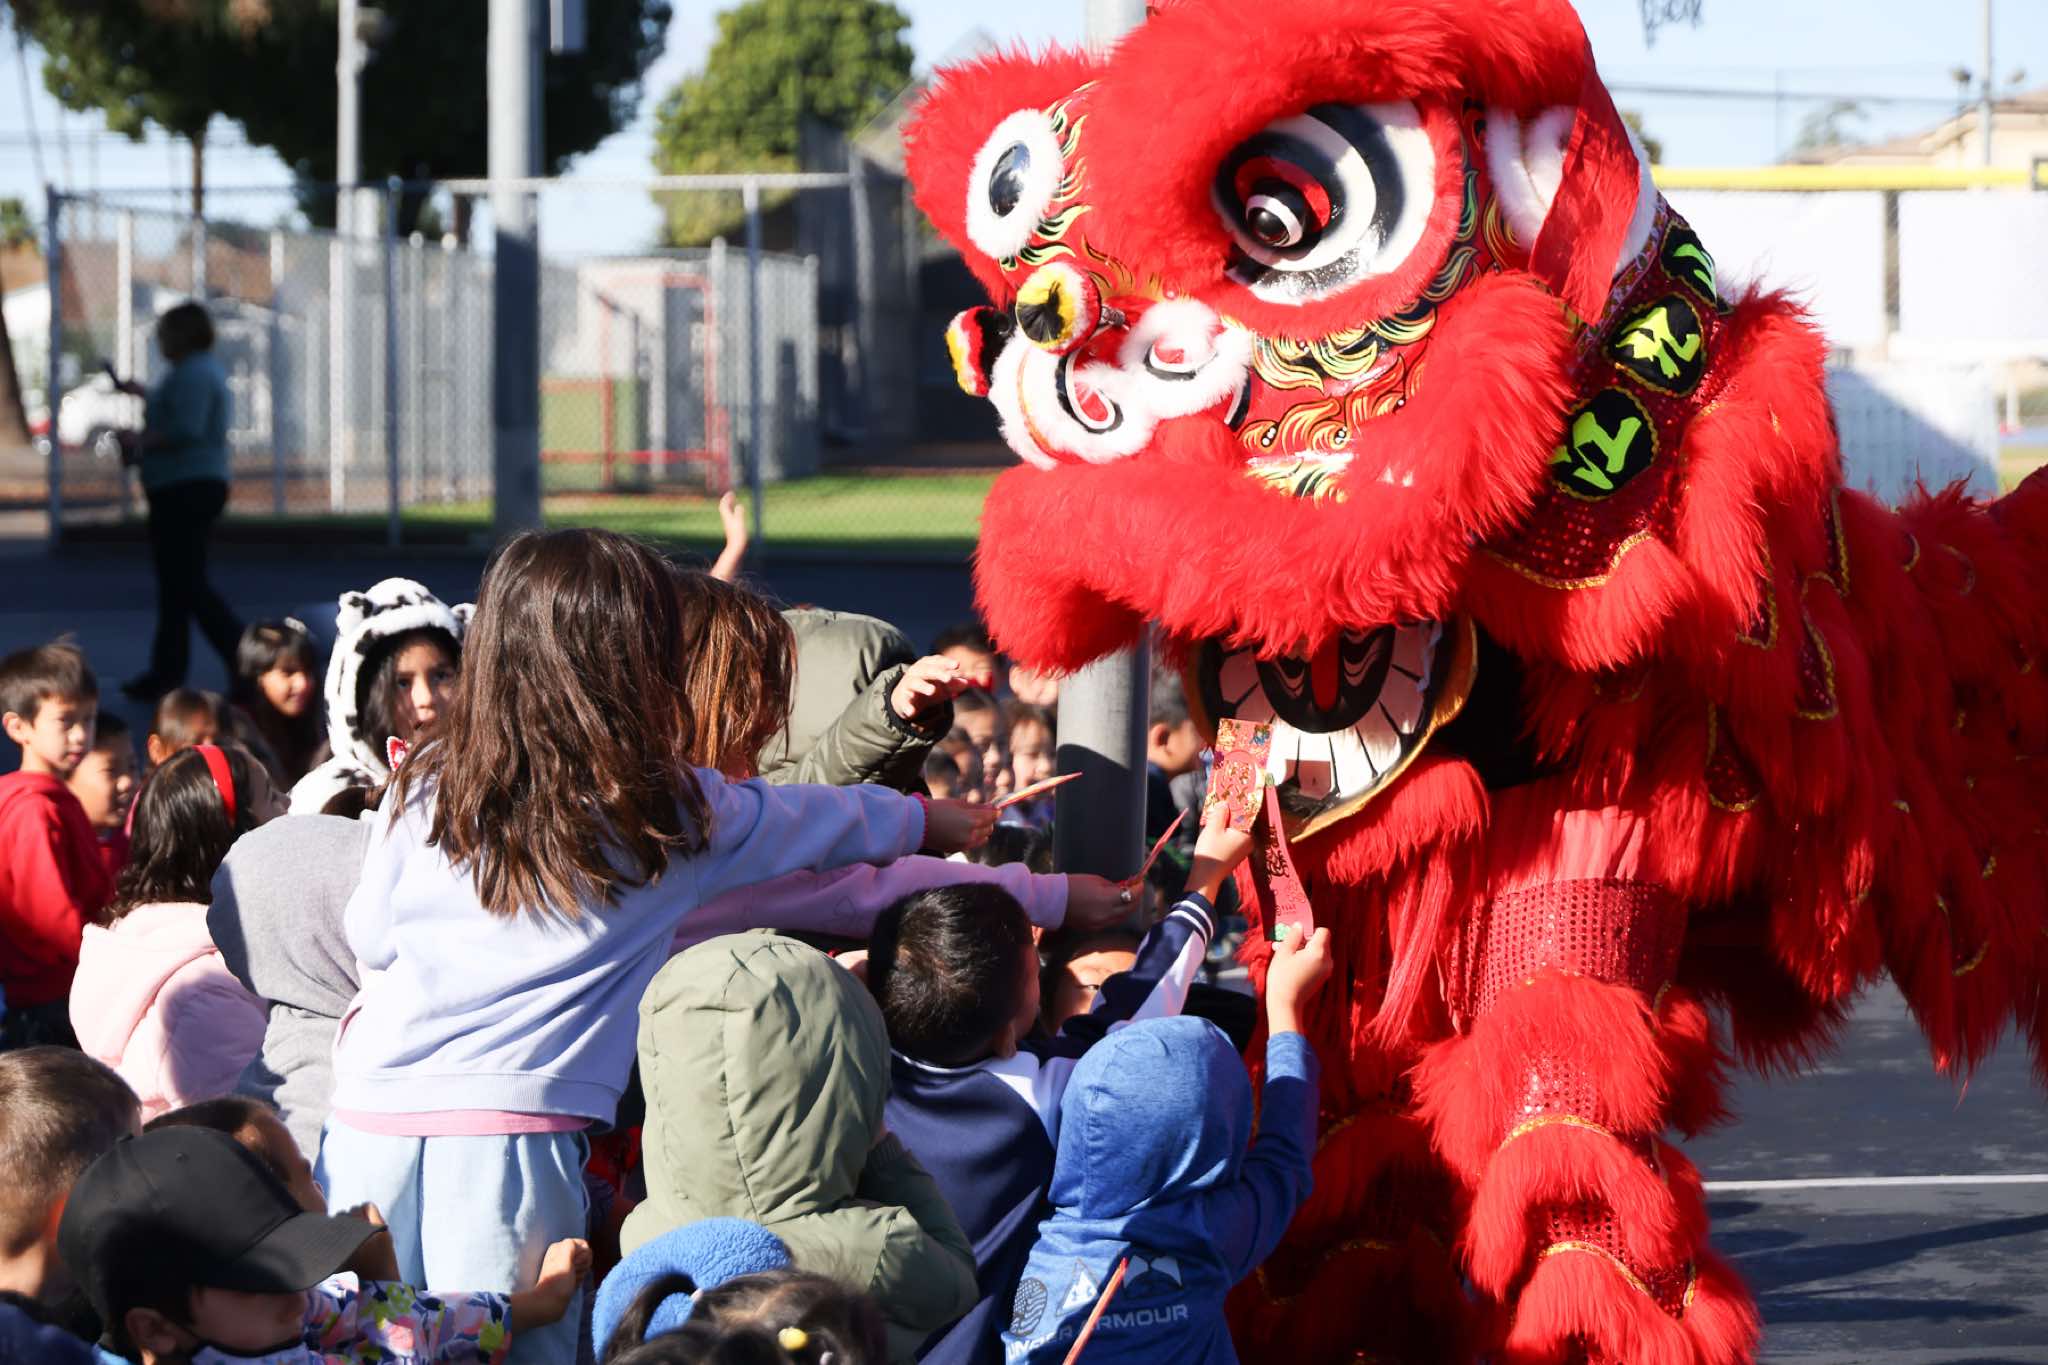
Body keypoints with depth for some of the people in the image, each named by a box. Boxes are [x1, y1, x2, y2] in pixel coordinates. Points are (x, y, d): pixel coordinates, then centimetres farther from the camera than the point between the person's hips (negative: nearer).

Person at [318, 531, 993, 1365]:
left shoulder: (427, 787, 6)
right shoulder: (666, 810, 3)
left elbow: (369, 936, 15)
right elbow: (834, 824, 21)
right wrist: (930, 819, 40)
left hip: (370, 1116, 3)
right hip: (510, 1126, -3)